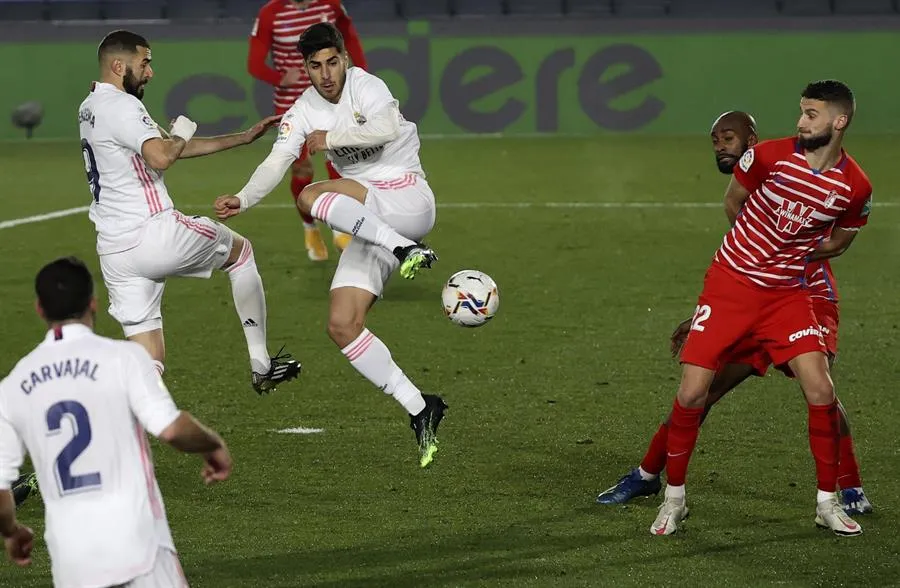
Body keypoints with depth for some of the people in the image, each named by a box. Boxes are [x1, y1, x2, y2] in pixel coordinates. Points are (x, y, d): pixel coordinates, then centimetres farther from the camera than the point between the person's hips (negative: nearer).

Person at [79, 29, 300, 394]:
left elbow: (170, 148, 23)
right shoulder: (121, 106, -12)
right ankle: (260, 365, 23)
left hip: (113, 251, 8)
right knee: (240, 251, 20)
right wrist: (181, 134, -4)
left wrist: (245, 138, 23)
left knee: (148, 361, 7)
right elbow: (161, 157, -29)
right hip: (154, 234, -8)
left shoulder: (90, 109, 20)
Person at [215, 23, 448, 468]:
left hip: (408, 200, -7)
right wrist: (243, 199, -22)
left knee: (311, 196, -30)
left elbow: (387, 128, -28)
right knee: (342, 326, -6)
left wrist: (330, 138, -18)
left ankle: (406, 249, -38)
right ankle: (420, 410, -2)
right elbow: (277, 161, -5)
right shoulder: (303, 112, 7)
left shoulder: (366, 86, -8)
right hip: (368, 222, 7)